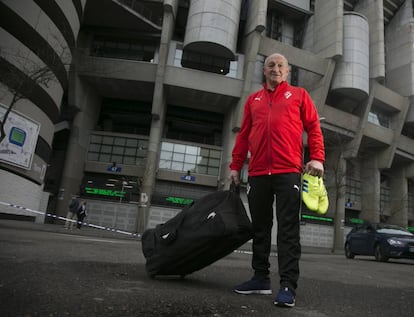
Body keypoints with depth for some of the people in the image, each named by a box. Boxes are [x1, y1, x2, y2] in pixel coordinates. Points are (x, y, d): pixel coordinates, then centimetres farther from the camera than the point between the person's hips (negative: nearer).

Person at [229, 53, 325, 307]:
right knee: (260, 228, 8)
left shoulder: (299, 95, 14)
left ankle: (288, 286, -1)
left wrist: (317, 158, -9)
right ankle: (261, 278, 19)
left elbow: (313, 127, 6)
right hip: (258, 173, 4)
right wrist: (236, 165, 10)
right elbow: (243, 135, 17)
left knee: (288, 231, -5)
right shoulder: (253, 100, 20)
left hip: (288, 171, -3)